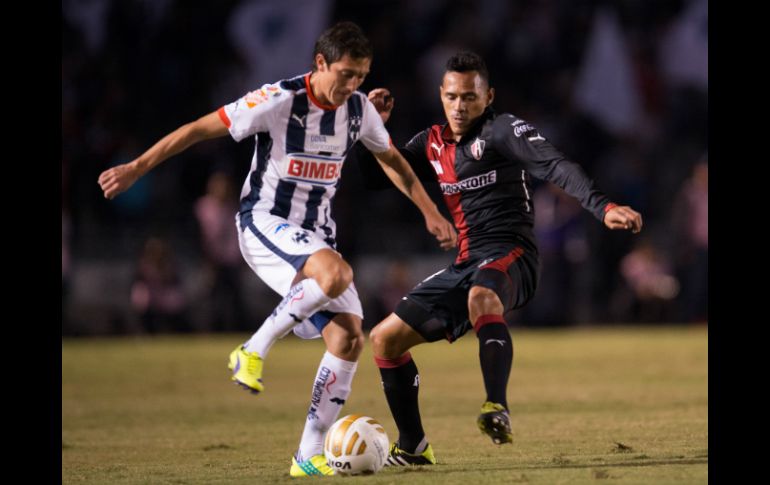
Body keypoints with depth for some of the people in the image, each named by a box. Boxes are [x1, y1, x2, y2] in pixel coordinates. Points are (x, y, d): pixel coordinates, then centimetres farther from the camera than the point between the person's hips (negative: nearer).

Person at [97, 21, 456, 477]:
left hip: (316, 234, 7)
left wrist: (431, 213, 21)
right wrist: (137, 168, -13)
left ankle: (310, 454, 0)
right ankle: (254, 352, -17)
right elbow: (200, 129, -12)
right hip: (265, 222, -7)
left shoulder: (359, 108, 2)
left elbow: (392, 159, 22)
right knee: (337, 273, -35)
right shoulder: (278, 101, -17)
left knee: (349, 337, -7)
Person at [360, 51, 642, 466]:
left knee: (482, 297, -43)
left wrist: (603, 207, -36)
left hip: (509, 257, -8)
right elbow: (377, 178, 24)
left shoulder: (503, 130, -6)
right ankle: (412, 447, 21)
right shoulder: (432, 144, 16)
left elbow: (555, 167, -20)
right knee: (385, 338, 9)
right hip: (465, 266, 8)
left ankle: (497, 408, -55)